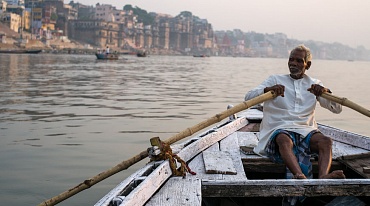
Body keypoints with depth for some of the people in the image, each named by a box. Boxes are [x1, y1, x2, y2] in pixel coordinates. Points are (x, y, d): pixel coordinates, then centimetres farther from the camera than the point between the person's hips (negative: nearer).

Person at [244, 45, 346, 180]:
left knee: (326, 141, -30)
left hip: (306, 130, 3)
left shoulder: (315, 84, 21)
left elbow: (337, 109, 10)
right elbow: (248, 97, 2)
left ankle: (323, 177, -55)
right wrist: (267, 90, -20)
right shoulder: (275, 80, 16)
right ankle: (300, 176, -62)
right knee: (284, 140, -38)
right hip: (279, 130, -2)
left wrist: (325, 92, -11)